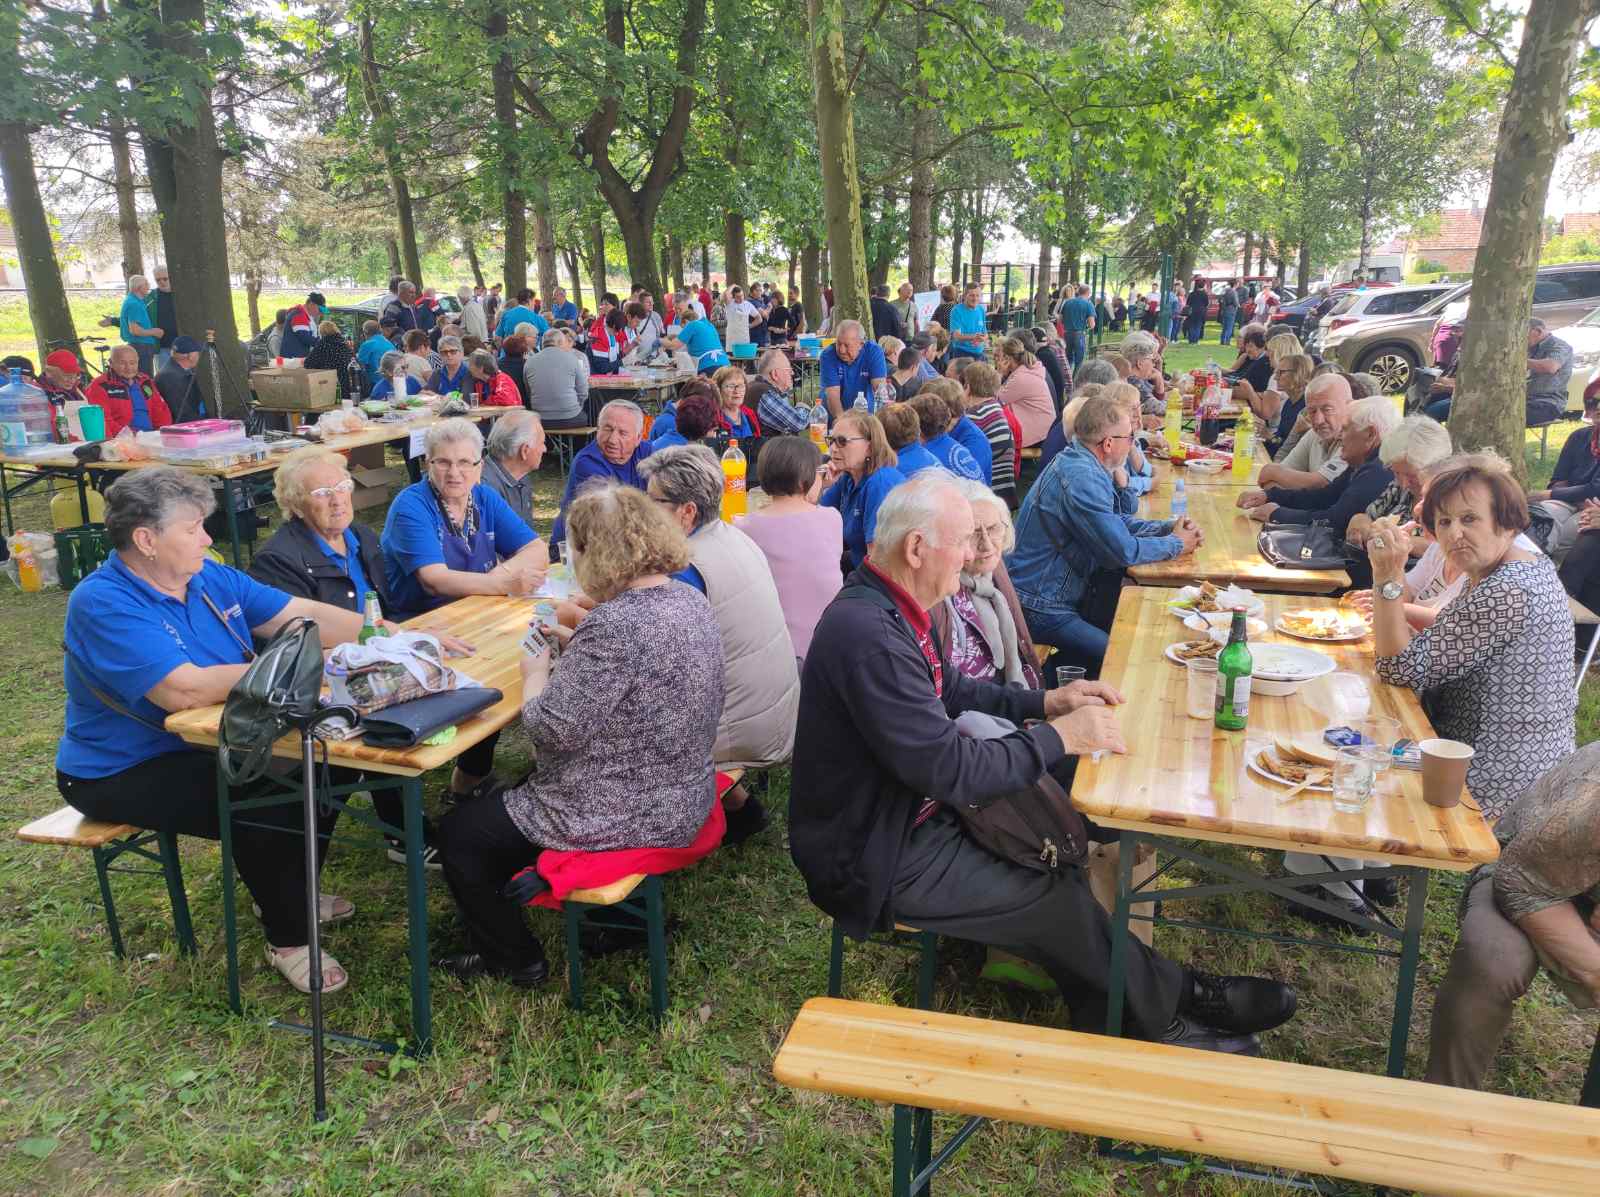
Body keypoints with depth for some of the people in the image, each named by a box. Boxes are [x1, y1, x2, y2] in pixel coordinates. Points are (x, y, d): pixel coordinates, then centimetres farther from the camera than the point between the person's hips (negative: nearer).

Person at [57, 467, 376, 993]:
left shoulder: (208, 577, 0)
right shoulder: (104, 604, -24)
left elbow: (304, 614, 0)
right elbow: (185, 690, -36)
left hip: (209, 743, 8)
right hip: (127, 772, -8)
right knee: (264, 807, -27)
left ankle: (292, 893, 17)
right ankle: (288, 938, -5)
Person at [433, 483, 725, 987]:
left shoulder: (615, 624, -29)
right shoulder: (690, 600, -1)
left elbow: (554, 730, -25)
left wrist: (536, 673, -7)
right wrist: (575, 646, 8)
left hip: (624, 817, -9)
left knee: (458, 831, 10)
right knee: (515, 792, 30)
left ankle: (513, 959, 25)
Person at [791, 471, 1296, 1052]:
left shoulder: (897, 604, 0)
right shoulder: (867, 634, -32)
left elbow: (954, 692, 16)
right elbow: (950, 768, -29)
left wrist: (1048, 702, 3)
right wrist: (1059, 736, -18)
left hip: (914, 809, 9)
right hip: (876, 857, -9)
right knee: (1054, 901, -6)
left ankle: (1109, 1024, 14)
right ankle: (1173, 1004, 17)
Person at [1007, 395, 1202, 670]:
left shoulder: (1074, 462, 10)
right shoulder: (1082, 479, -22)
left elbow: (1115, 523, 22)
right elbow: (1123, 551, -20)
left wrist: (1168, 527, 8)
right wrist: (1176, 544, -3)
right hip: (1040, 609, -11)